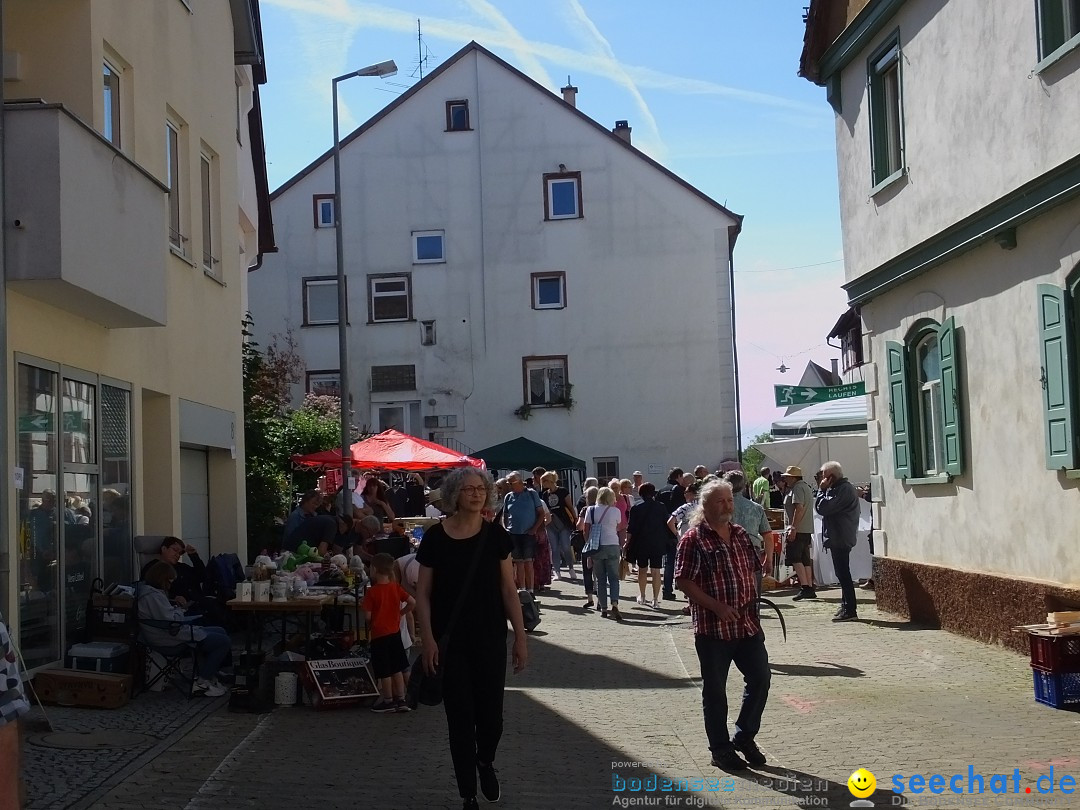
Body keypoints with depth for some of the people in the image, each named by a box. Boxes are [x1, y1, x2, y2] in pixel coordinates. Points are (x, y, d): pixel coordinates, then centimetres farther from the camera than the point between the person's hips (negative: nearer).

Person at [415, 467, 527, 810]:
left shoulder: (495, 535, -1)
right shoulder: (435, 538, -5)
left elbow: (508, 589, 2)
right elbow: (423, 594, -2)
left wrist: (520, 637, 0)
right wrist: (428, 640, -10)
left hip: (490, 639, 1)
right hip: (450, 642, -1)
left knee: (491, 714, 4)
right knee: (460, 717, 3)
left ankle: (485, 762, 38)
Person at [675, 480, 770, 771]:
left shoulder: (740, 534, 10)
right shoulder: (694, 539, -10)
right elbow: (683, 582, -13)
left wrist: (754, 603, 7)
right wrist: (717, 607, -19)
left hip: (747, 624, 6)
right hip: (712, 628, -6)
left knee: (760, 678, 7)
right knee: (715, 690, 5)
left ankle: (744, 737, 26)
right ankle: (720, 748, 18)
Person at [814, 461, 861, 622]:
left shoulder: (843, 489, -17)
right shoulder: (844, 487, 17)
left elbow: (822, 507, -22)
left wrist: (821, 489, -13)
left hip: (840, 540, -11)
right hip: (839, 538, 11)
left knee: (843, 574, -9)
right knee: (843, 574, 16)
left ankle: (849, 610, -8)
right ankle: (846, 607, 23)